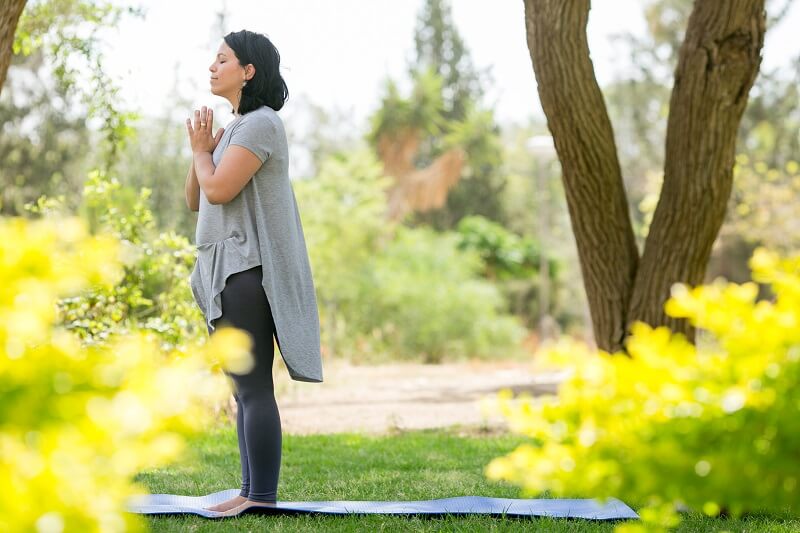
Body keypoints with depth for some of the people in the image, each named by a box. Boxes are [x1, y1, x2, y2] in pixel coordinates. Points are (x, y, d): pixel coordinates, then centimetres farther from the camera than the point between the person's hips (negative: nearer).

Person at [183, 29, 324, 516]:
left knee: (254, 387, -12)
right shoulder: (234, 129, 20)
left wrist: (201, 150, 0)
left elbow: (219, 190, -18)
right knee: (244, 390, 9)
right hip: (228, 271, 10)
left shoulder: (261, 124, -9)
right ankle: (252, 492, 12)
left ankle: (263, 495, -12)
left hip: (249, 270, -10)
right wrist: (201, 149, 3)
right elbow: (195, 199, 18)